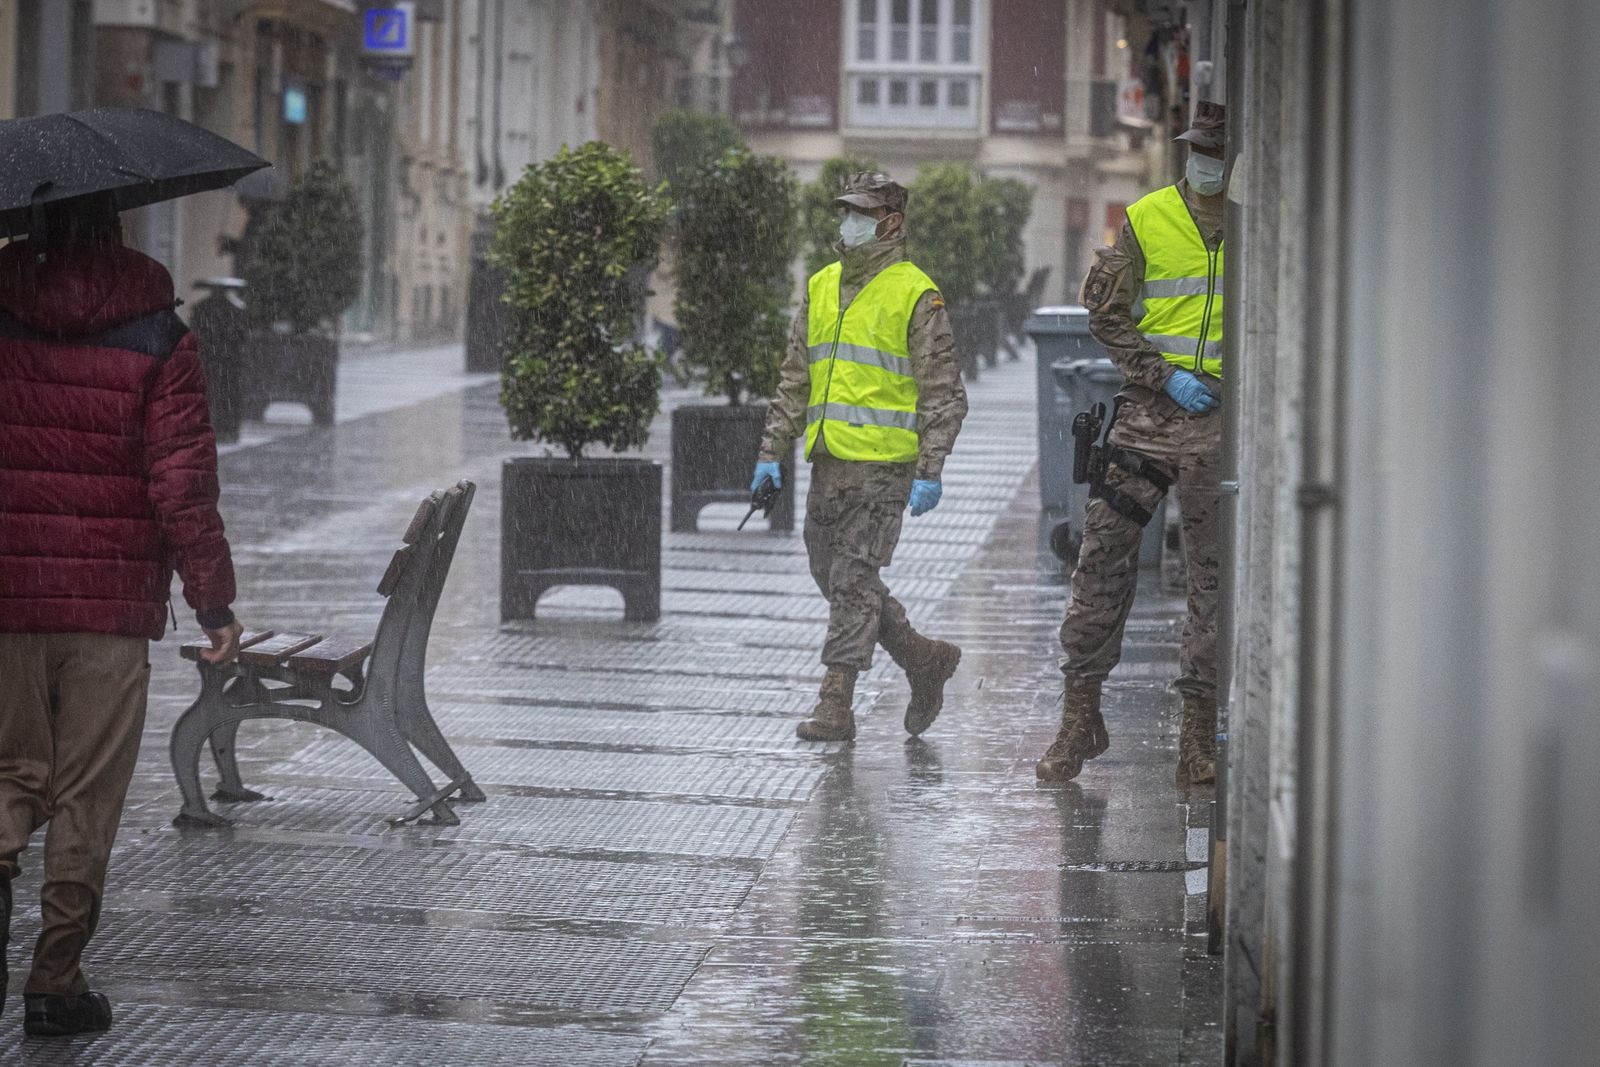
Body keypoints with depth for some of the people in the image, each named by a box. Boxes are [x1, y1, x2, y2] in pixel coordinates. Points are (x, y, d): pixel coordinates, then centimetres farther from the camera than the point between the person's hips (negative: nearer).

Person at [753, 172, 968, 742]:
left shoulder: (916, 294, -5)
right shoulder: (821, 286, 14)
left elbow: (944, 395, -7)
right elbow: (795, 379, 19)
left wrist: (930, 473, -14)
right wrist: (772, 452, 12)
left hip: (882, 462, -7)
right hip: (828, 461, 7)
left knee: (854, 581, -9)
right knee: (833, 578, 11)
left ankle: (835, 705, -6)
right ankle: (925, 661, 27)